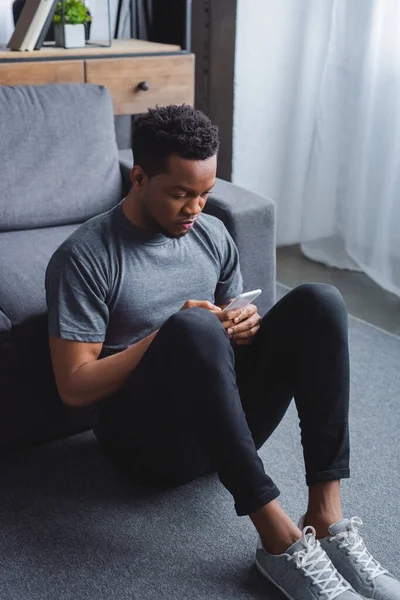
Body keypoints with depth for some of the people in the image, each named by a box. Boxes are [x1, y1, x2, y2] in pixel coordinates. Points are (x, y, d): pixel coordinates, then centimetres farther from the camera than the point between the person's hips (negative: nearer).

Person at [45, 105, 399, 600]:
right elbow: (74, 388, -13)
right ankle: (280, 539, -33)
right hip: (146, 438, -5)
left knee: (318, 302, -17)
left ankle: (327, 519, -26)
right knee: (192, 328, -37)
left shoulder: (211, 234, 8)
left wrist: (245, 328, -8)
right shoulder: (85, 258, -10)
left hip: (224, 419, 6)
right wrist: (169, 335, -20)